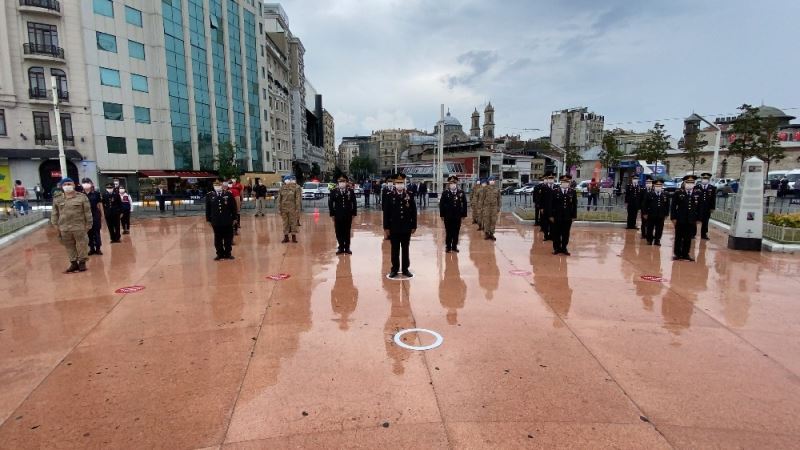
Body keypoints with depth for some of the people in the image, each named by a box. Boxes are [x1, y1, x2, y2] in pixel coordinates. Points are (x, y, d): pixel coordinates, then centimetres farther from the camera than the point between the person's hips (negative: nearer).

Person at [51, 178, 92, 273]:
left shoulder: (82, 197, -2)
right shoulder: (57, 200, 8)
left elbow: (87, 212, -2)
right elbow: (54, 214, 12)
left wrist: (88, 225, -4)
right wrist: (56, 226, 6)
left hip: (79, 227, -3)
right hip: (64, 228, 3)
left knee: (82, 245, 3)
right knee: (69, 247, 10)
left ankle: (82, 262, 16)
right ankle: (73, 263, 20)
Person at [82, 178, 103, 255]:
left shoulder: (96, 193, -3)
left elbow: (99, 206, 1)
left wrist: (102, 216, 1)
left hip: (95, 216, -1)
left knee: (96, 232, 5)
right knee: (89, 233, 9)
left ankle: (98, 248, 13)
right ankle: (91, 248, 19)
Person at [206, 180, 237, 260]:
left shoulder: (229, 194, -4)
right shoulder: (209, 196, -1)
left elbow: (234, 207, 0)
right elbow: (208, 209, 5)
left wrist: (234, 218, 0)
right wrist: (209, 220, 5)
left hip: (227, 221, -1)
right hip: (216, 222, 1)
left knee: (228, 239, 10)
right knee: (218, 239, 10)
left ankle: (227, 254, 24)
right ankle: (220, 254, 23)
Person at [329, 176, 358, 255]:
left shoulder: (351, 191, 0)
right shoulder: (334, 192, 0)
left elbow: (354, 203, 3)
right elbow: (330, 203, 2)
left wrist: (354, 213, 0)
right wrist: (332, 214, -1)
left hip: (348, 215, 0)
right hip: (338, 215, 0)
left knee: (347, 232, 7)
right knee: (339, 232, 5)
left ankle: (347, 248, 17)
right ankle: (341, 248, 16)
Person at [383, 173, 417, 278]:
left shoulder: (410, 196, 2)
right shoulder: (389, 196, -2)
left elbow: (414, 212, 3)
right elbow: (386, 213, -3)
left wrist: (414, 226, 0)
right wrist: (386, 227, -5)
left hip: (406, 228, 1)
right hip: (394, 228, -1)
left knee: (405, 249, 10)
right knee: (395, 250, 8)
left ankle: (405, 269, 19)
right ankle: (394, 269, 17)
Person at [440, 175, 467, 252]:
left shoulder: (461, 193, 1)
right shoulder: (445, 193, -3)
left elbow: (464, 204, 2)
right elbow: (441, 204, -3)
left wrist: (464, 214, -2)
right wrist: (442, 214, -7)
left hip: (457, 216, 2)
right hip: (448, 216, -2)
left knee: (456, 232, 9)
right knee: (448, 232, 6)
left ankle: (454, 246, 20)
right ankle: (448, 247, 15)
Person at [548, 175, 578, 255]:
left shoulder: (573, 191, 3)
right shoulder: (555, 191, -3)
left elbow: (575, 205, 4)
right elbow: (551, 204, -2)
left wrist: (574, 216, 0)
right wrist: (551, 215, -6)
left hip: (568, 217, 2)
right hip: (557, 216, -2)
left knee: (566, 234, 9)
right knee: (556, 233, 6)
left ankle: (564, 248, 22)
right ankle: (557, 248, 20)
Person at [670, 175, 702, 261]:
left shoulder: (698, 193, 3)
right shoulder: (678, 193, -4)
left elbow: (700, 207, 7)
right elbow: (673, 206, -2)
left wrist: (698, 218, 3)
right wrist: (673, 218, -6)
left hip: (692, 220, 2)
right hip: (680, 220, -2)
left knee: (688, 239, 9)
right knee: (678, 238, 7)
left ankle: (685, 254, 20)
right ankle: (677, 254, 17)